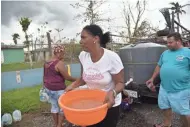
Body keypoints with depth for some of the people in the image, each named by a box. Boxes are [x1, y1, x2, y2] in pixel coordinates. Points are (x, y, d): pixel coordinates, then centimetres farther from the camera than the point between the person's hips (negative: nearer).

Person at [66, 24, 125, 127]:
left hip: (110, 105, -4)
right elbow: (84, 77, 3)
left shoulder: (112, 57, -25)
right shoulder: (83, 55, -10)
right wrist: (73, 85, -14)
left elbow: (120, 83, -17)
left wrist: (113, 92, -37)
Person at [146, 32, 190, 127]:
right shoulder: (165, 53, 9)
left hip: (181, 90, -6)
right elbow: (159, 66, 17)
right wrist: (152, 78, 16)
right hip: (164, 88, 6)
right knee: (166, 107, 21)